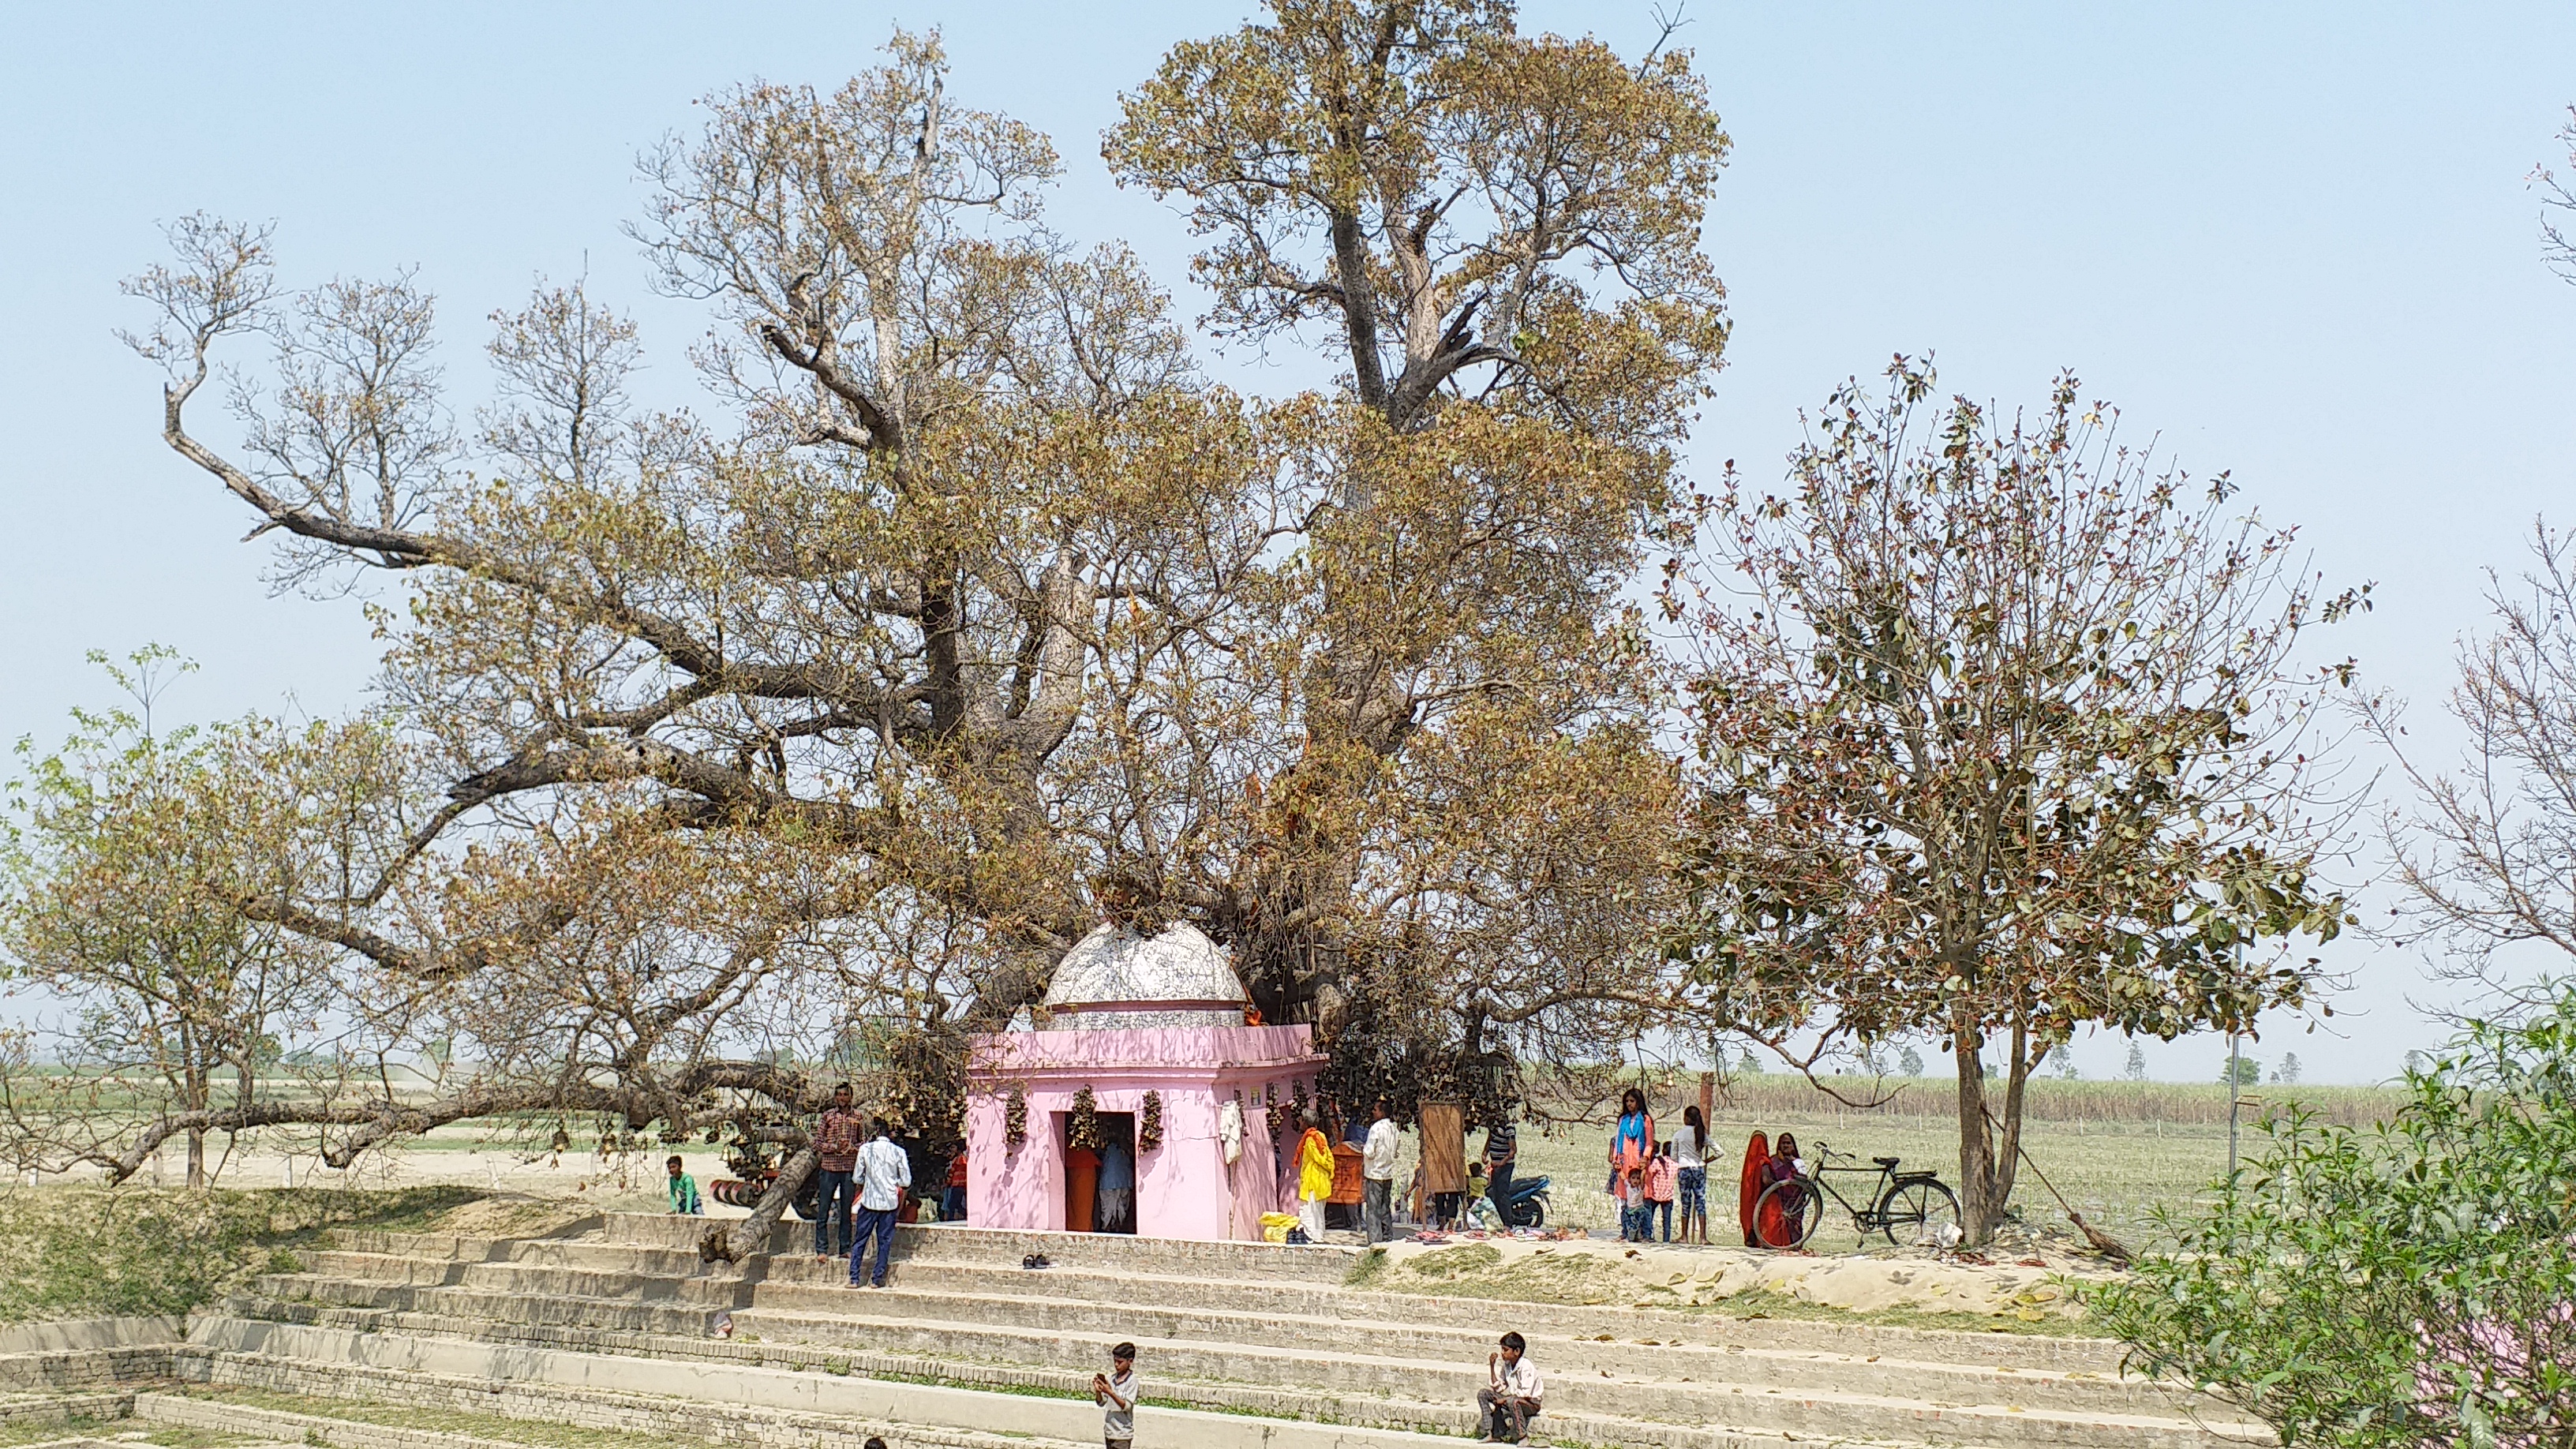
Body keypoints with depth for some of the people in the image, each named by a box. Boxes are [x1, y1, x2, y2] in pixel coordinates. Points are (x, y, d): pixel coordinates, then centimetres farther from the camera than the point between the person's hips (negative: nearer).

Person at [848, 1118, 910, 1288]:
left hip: (869, 1201, 0)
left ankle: (854, 1278, 4)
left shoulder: (865, 1149, -5)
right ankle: (877, 1278, 8)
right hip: (889, 1202, 0)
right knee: (884, 1241, 9)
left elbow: (858, 1178, 1)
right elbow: (906, 1181, -3)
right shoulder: (898, 1153, -6)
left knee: (860, 1241, 9)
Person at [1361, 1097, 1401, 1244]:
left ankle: (1375, 1238, -4)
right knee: (1386, 1207, 15)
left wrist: (1363, 1150, 2)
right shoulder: (1393, 1128, 4)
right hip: (1388, 1173, 7)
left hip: (1374, 1172, -7)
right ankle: (1387, 1236, 19)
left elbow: (1369, 1153, -18)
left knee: (1373, 1207, -3)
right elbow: (1395, 1150, 12)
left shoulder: (1376, 1128, -16)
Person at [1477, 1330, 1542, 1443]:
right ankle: (1495, 1434, -7)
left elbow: (1525, 1393, -26)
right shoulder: (1506, 1365, 5)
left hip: (1531, 1404, -8)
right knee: (1483, 1393, -2)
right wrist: (1492, 1366, 0)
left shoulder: (1527, 1367, -18)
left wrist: (1504, 1399, -22)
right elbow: (1498, 1388, 7)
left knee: (1513, 1401, -42)